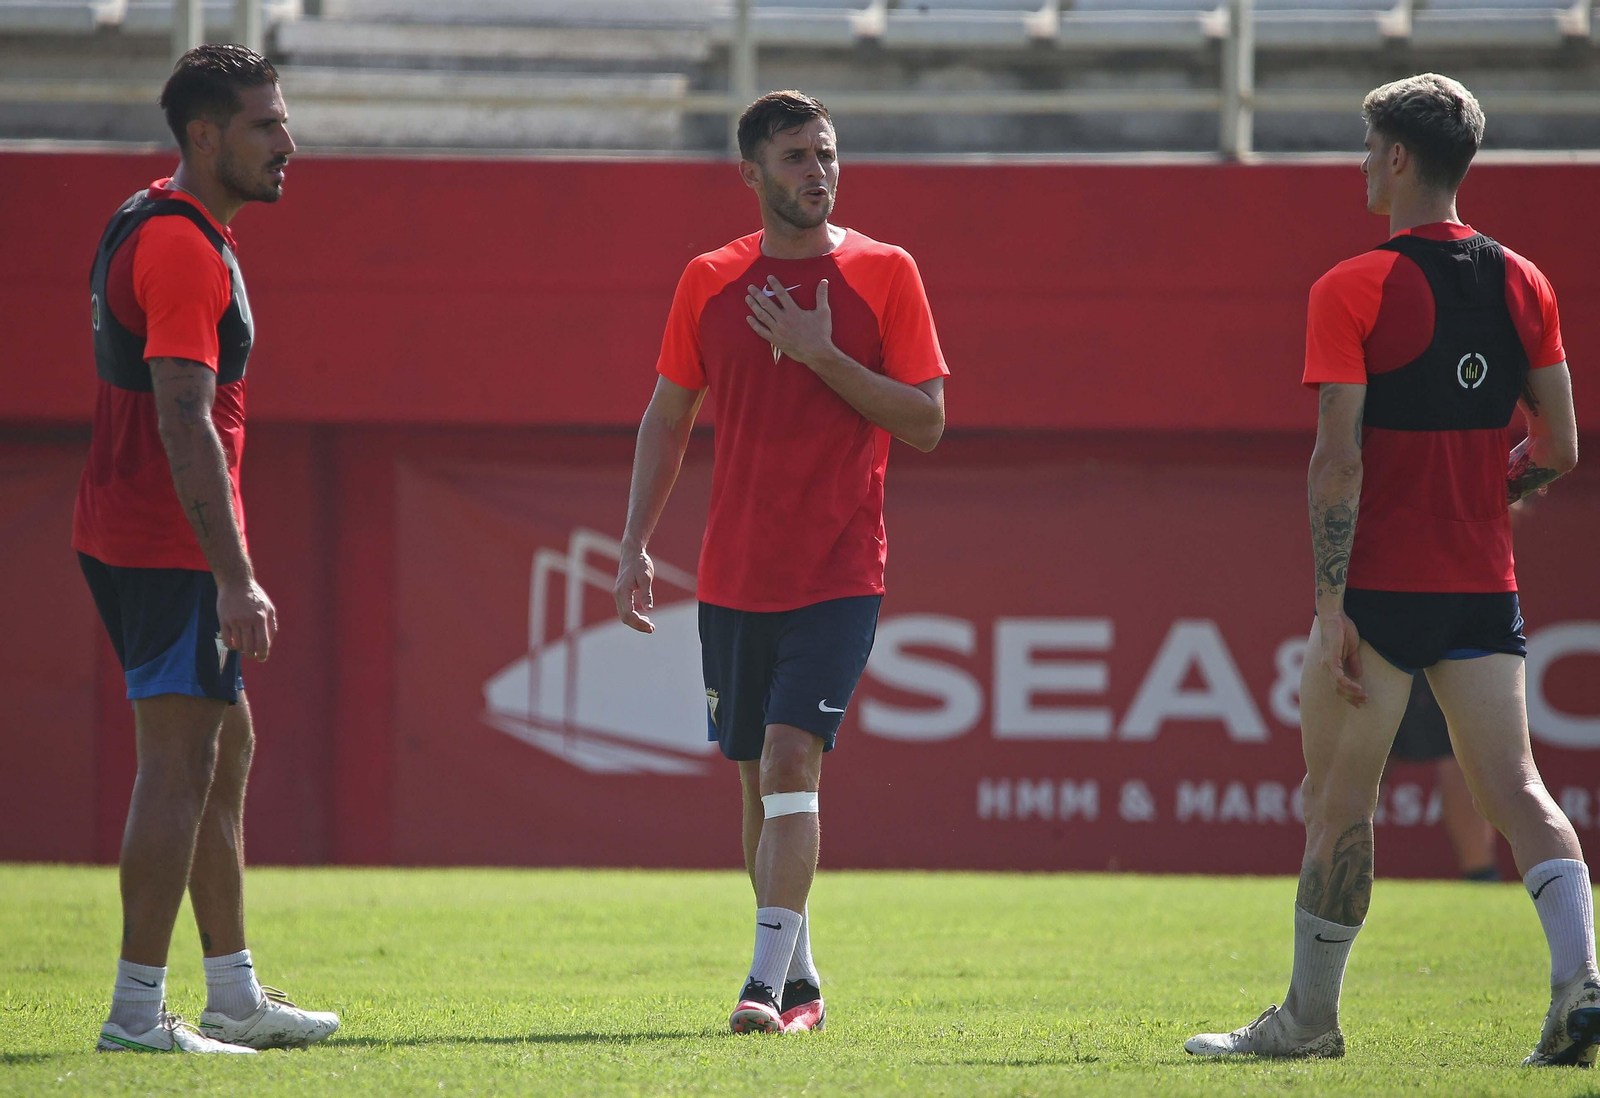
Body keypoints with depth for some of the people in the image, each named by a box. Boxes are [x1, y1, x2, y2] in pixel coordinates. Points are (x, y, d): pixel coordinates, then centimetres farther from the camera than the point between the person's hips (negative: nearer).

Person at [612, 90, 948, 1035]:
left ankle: (770, 980, -17)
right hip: (734, 573, 4)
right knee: (760, 780, 8)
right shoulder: (711, 282, 7)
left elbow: (927, 422, -4)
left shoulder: (883, 274, -1)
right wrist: (636, 546, 4)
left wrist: (822, 355, -14)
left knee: (790, 758, -17)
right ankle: (800, 983, 21)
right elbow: (667, 420, 12)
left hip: (839, 574, -4)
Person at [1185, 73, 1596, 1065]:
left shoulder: (1353, 291, -10)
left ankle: (1311, 1015, 15)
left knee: (1340, 798, 6)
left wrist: (1331, 605, -14)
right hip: (1486, 583, 4)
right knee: (1516, 789, 2)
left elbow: (1339, 460, -14)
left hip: (1383, 583, -4)